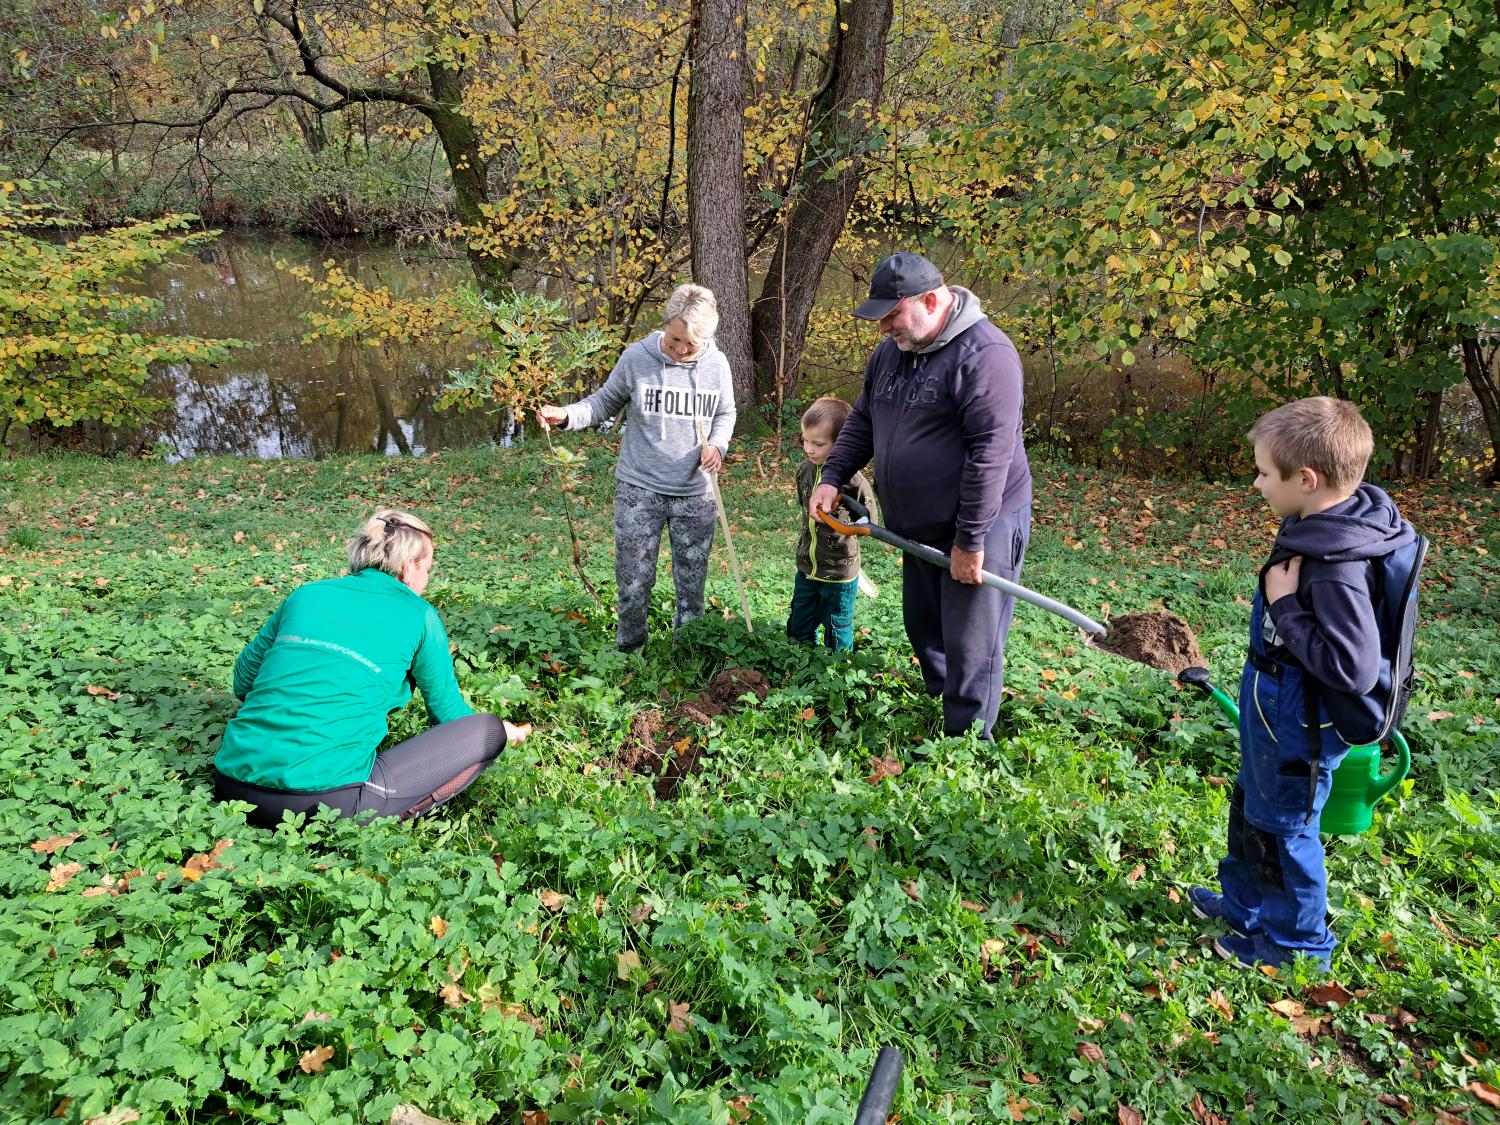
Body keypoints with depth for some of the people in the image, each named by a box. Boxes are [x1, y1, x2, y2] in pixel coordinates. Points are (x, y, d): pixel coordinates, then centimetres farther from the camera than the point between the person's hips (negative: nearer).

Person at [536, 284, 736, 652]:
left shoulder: (716, 364, -4)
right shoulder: (637, 357, -10)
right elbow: (606, 402, 3)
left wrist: (717, 444, -7)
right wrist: (567, 415, -14)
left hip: (696, 494, 2)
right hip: (639, 490, -1)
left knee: (692, 584, 11)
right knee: (634, 582, 4)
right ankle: (628, 653, 27)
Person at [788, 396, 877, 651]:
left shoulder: (853, 479, -21)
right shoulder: (804, 470, -3)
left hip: (839, 575, -6)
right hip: (806, 569, 6)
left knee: (837, 635, 13)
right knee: (798, 630, 20)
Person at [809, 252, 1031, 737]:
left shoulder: (984, 354, -21)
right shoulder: (892, 350, 7)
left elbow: (991, 453, -24)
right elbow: (863, 420, 18)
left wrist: (971, 539, -23)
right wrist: (833, 477, 4)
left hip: (981, 526, -8)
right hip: (923, 529, 9)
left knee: (970, 648, -2)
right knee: (923, 629, 19)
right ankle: (941, 709, 38)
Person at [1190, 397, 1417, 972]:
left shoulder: (1339, 568, -33)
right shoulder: (1318, 528, -3)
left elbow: (1353, 668, -35)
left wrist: (1285, 605, -31)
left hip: (1300, 732, -9)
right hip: (1276, 714, 10)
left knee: (1280, 830, 12)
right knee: (1249, 810, 27)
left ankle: (1297, 942, 34)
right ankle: (1243, 903, 49)